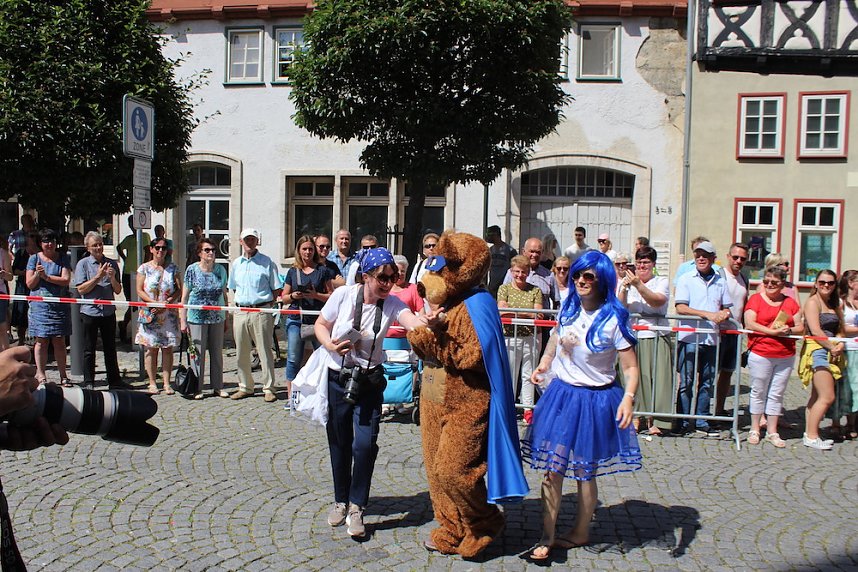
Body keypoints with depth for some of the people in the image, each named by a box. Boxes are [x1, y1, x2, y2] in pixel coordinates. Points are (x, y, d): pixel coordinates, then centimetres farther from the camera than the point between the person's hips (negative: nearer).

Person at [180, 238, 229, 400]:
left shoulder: (220, 270, 5)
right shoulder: (192, 270, -4)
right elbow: (184, 297, -2)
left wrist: (226, 319, 11)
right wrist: (183, 320, -7)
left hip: (217, 318, 3)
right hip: (197, 318, -3)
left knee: (217, 354, 8)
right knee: (198, 354, 1)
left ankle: (218, 387, 18)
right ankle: (197, 388, 11)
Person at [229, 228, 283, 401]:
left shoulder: (267, 262, -1)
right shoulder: (236, 263, 14)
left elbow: (276, 289, 1)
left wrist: (267, 304, -5)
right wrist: (243, 302, 10)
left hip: (261, 311, -5)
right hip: (240, 312, 5)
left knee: (265, 351, -3)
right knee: (242, 352, 10)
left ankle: (268, 388, 3)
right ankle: (245, 387, 21)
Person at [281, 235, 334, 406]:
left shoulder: (323, 270, 6)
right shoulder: (293, 272, 12)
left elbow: (331, 296, 1)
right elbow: (284, 298, 15)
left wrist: (315, 295, -14)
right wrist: (293, 296, -6)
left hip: (318, 319, -2)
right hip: (296, 320, 2)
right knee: (293, 359, 0)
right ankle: (291, 396, 6)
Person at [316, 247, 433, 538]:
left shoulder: (392, 304, -12)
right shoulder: (343, 295, -13)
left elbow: (412, 321, -32)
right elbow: (321, 325, 0)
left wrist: (426, 321, -55)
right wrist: (330, 344, -21)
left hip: (369, 382, 0)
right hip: (337, 379, 0)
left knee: (365, 444, -12)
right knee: (339, 444, 11)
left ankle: (356, 508, 6)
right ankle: (341, 501, 33)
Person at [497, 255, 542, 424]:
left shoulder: (535, 290, 6)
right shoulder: (504, 288, 5)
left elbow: (538, 314, -4)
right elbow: (501, 310, -8)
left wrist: (514, 311, -13)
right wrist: (528, 313, -13)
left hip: (531, 337, 1)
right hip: (510, 337, -1)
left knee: (529, 374, 6)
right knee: (509, 374, 5)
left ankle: (528, 408, 13)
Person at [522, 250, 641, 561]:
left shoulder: (614, 319, -15)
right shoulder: (568, 308, 1)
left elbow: (631, 367, -16)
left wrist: (628, 398, -30)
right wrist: (544, 364, 19)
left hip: (594, 401, -4)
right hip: (560, 394, 4)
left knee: (585, 473, 11)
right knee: (552, 470, 3)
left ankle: (580, 533, 31)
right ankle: (547, 537, 14)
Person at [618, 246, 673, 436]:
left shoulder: (662, 281, 5)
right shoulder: (628, 281, 10)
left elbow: (658, 301, -14)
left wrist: (638, 285, -23)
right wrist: (624, 289, -14)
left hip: (657, 337, -1)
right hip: (633, 336, 2)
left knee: (657, 377, -4)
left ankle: (655, 421, 2)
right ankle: (634, 417, 10)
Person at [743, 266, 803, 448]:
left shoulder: (790, 303, 12)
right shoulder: (756, 299, 0)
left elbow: (800, 327, 11)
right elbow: (750, 324, -11)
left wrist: (788, 330, -10)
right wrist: (773, 331, -17)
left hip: (786, 356, 3)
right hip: (760, 354, -3)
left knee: (777, 394, 8)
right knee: (758, 392, 4)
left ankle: (772, 431, 15)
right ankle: (755, 429, 15)